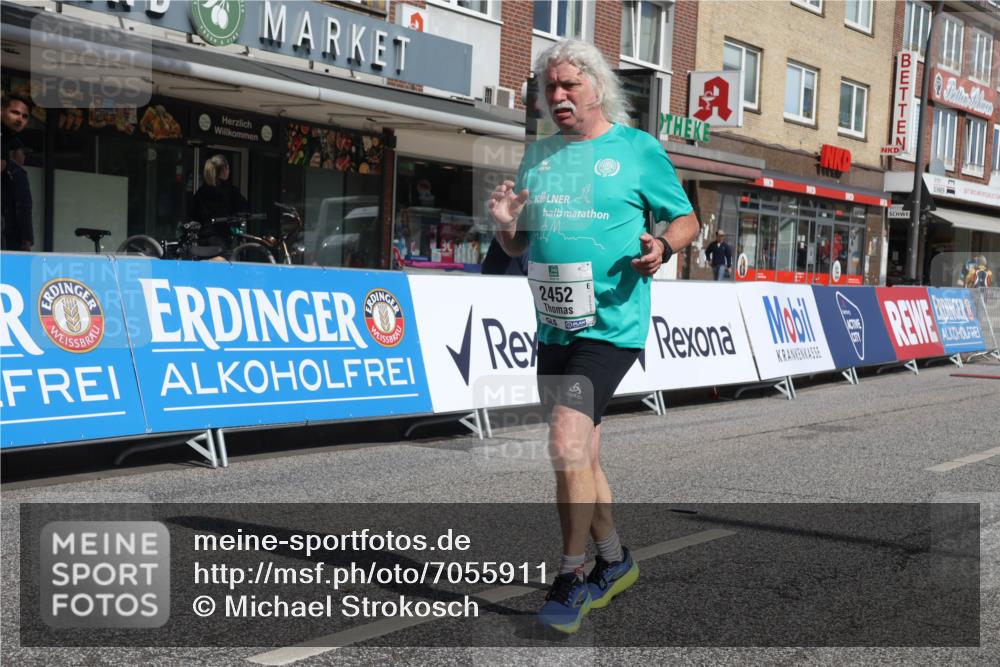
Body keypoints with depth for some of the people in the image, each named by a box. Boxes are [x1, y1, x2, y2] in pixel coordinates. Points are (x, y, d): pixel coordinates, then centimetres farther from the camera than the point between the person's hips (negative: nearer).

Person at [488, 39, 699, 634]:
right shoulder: (539, 156, 14)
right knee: (582, 454, 14)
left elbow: (687, 219, 6)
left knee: (567, 445, -16)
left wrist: (663, 246, -16)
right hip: (554, 325, 7)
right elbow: (519, 246, 18)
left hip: (611, 324, -6)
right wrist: (506, 223, -4)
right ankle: (615, 561, 32)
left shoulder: (638, 148, -1)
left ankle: (572, 576, -1)